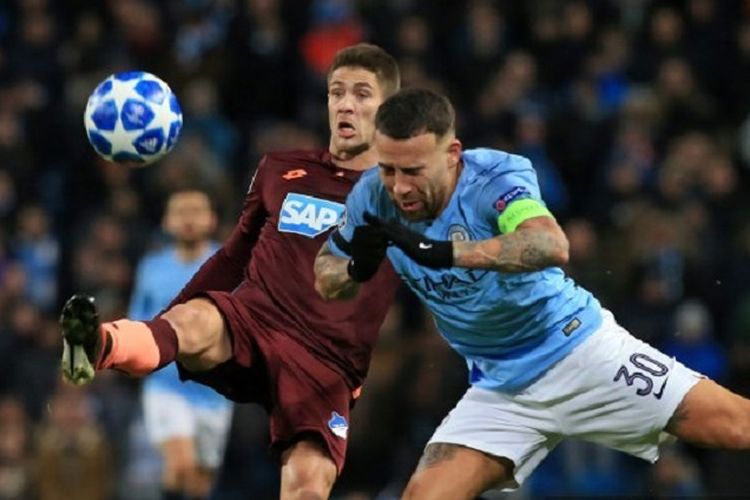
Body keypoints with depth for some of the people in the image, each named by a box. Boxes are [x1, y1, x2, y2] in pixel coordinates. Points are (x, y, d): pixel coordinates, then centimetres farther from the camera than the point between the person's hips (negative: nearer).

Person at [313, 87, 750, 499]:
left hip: (579, 346, -4)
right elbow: (325, 278, 3)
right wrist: (355, 269, -21)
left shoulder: (498, 176, -25)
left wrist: (444, 253, -55)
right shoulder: (374, 198, -10)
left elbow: (552, 246, -45)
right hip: (501, 388, 4)